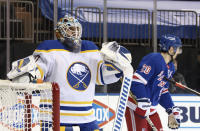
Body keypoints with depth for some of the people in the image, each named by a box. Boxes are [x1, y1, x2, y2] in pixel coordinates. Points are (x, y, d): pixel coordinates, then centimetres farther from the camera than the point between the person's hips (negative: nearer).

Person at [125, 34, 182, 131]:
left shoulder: (170, 67, 15)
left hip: (150, 108, 10)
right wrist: (143, 103, -31)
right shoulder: (154, 60, -18)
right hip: (136, 106, -10)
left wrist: (172, 110, 17)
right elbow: (137, 81, -26)